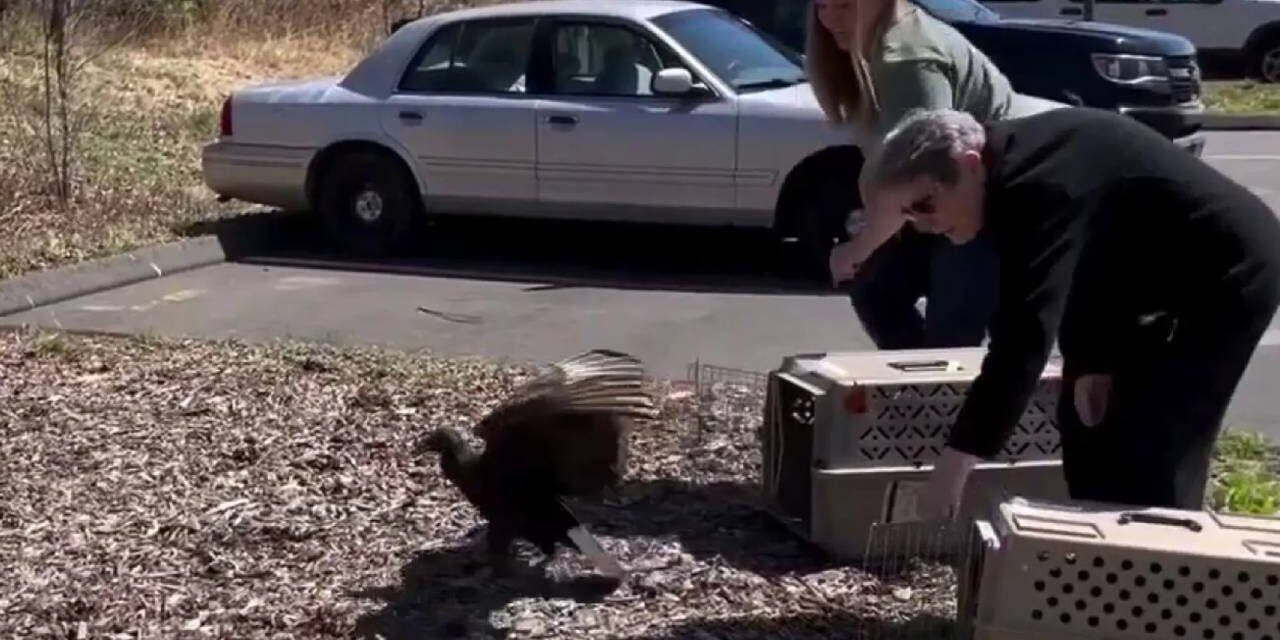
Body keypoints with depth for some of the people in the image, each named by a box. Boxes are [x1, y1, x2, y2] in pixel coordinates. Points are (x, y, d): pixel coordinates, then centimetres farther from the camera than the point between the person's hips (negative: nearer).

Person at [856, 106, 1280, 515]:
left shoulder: (1037, 186, -33)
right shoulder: (1010, 166, -3)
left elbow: (1024, 334, -39)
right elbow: (1072, 278, 6)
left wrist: (954, 464, -40)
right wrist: (1091, 361, -6)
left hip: (1229, 274, -10)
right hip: (1165, 273, 10)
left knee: (1153, 454, -13)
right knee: (1088, 420, 12)